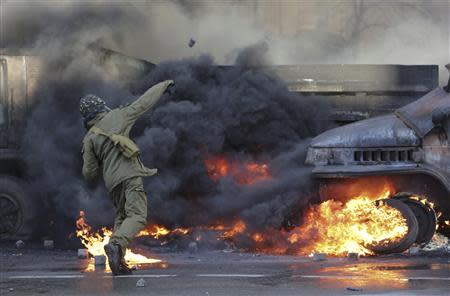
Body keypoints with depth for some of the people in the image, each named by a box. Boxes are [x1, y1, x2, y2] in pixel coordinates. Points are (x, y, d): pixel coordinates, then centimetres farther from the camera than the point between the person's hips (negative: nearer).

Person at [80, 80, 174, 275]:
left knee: (121, 217, 19)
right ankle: (116, 245, -37)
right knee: (137, 217, -12)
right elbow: (144, 102, 13)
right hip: (129, 174, -4)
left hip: (112, 181, 4)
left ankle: (118, 260, 6)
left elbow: (89, 174, 9)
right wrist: (163, 85, 26)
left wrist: (87, 158, 30)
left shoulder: (89, 138, 11)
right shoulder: (116, 116, 6)